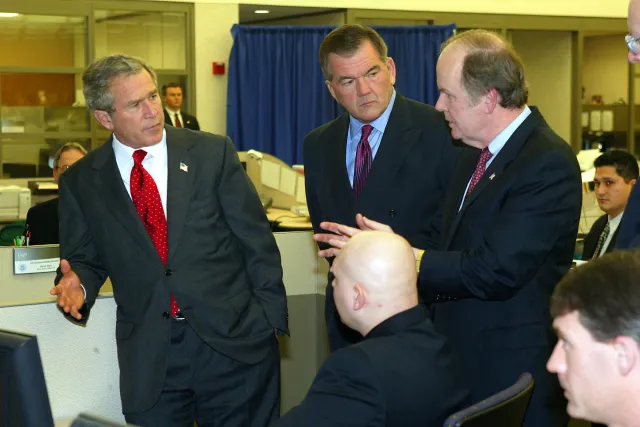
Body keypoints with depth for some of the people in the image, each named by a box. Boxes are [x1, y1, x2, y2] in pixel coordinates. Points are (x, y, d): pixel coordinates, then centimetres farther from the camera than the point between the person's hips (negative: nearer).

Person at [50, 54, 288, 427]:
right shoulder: (81, 182, 4)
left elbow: (257, 242, 1)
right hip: (149, 362, 1)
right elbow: (84, 259, 13)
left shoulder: (213, 152, 1)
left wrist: (270, 317, -4)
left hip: (236, 342, 0)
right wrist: (80, 284, -10)